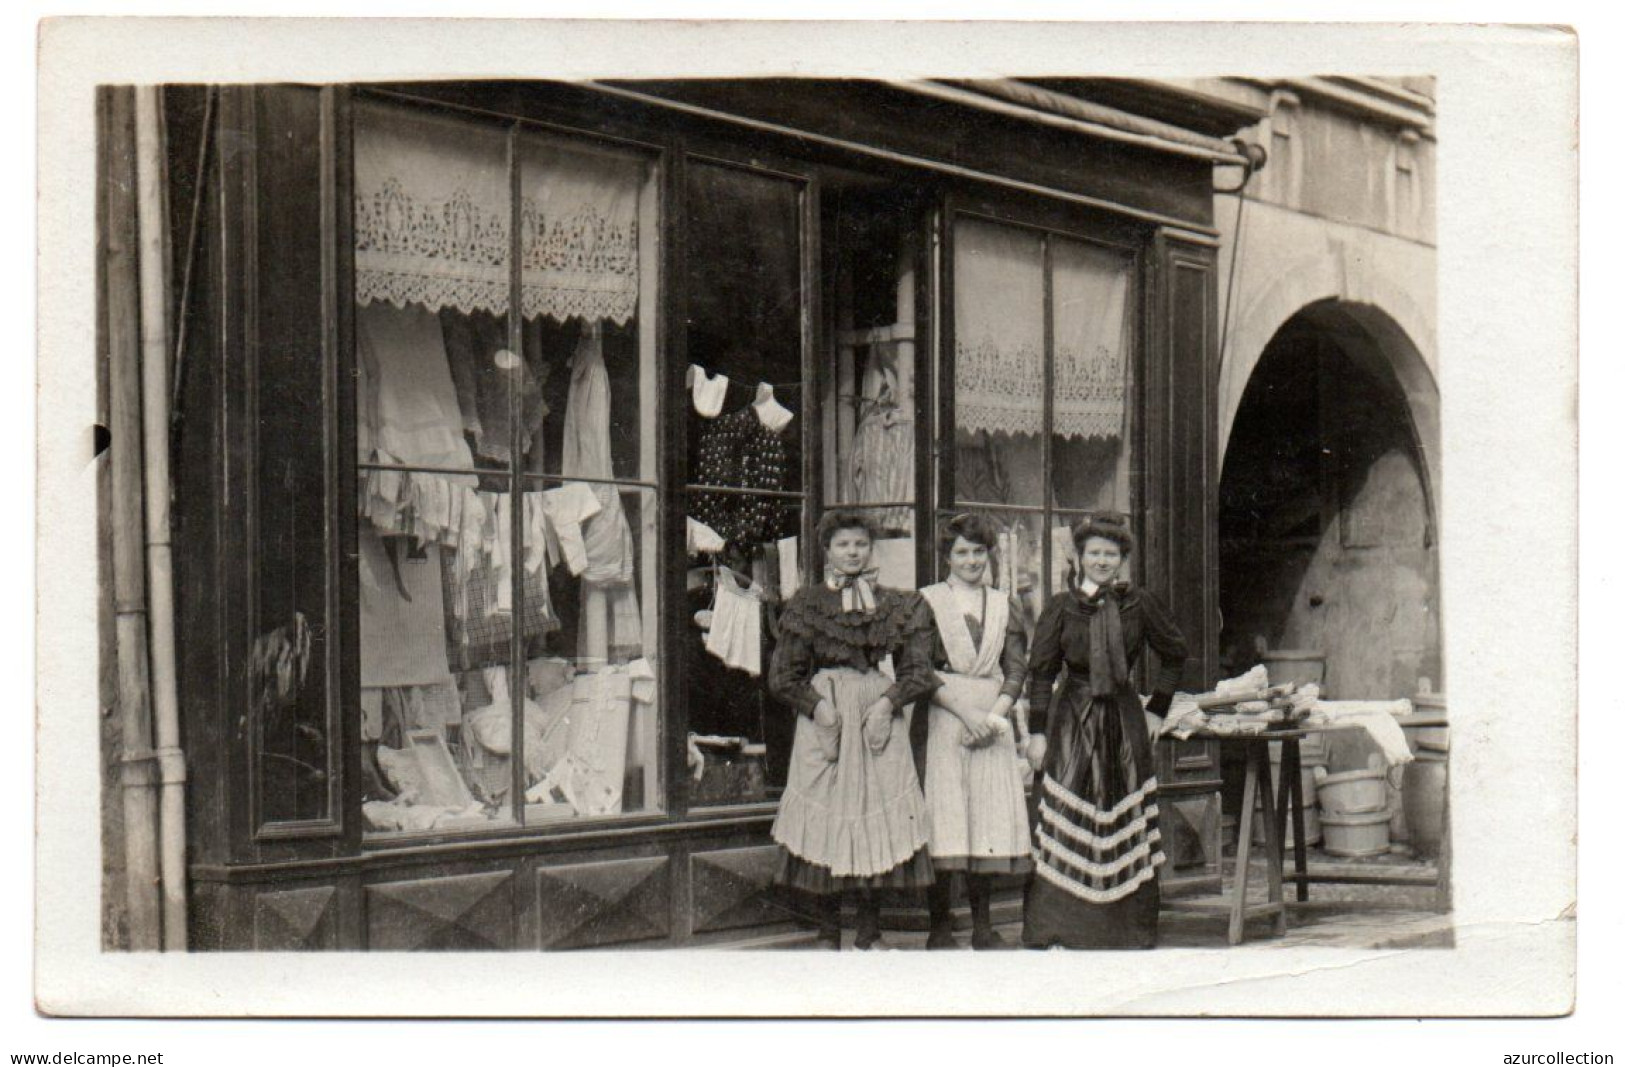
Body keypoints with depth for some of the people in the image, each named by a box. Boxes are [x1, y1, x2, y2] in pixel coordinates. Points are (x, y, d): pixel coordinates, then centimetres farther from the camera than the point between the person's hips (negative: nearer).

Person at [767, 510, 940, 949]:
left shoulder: (896, 605, 10)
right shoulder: (807, 604, 5)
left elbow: (916, 670, 7)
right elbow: (783, 676, 3)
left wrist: (888, 703, -10)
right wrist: (819, 706, -12)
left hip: (878, 713, 1)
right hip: (823, 718, -1)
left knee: (877, 817, -1)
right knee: (826, 816, -2)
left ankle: (870, 932, 9)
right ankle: (828, 933, 6)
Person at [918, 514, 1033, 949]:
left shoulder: (1002, 605, 15)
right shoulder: (928, 601, 4)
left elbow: (1016, 670, 10)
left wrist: (994, 716, -6)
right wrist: (965, 712, -13)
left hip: (992, 721, 3)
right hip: (943, 721, -3)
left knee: (991, 817, 0)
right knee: (944, 823, -8)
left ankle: (983, 924, 7)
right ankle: (940, 926, -3)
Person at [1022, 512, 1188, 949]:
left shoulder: (1140, 604, 3)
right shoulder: (1061, 607, -1)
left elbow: (1174, 654, 16)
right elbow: (1040, 671, 0)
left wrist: (1158, 709, 11)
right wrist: (1038, 732, -6)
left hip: (1124, 722, 2)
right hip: (1073, 722, -2)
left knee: (1126, 827, 4)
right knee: (1067, 822, -7)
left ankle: (1127, 931, 12)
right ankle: (1055, 930, -3)